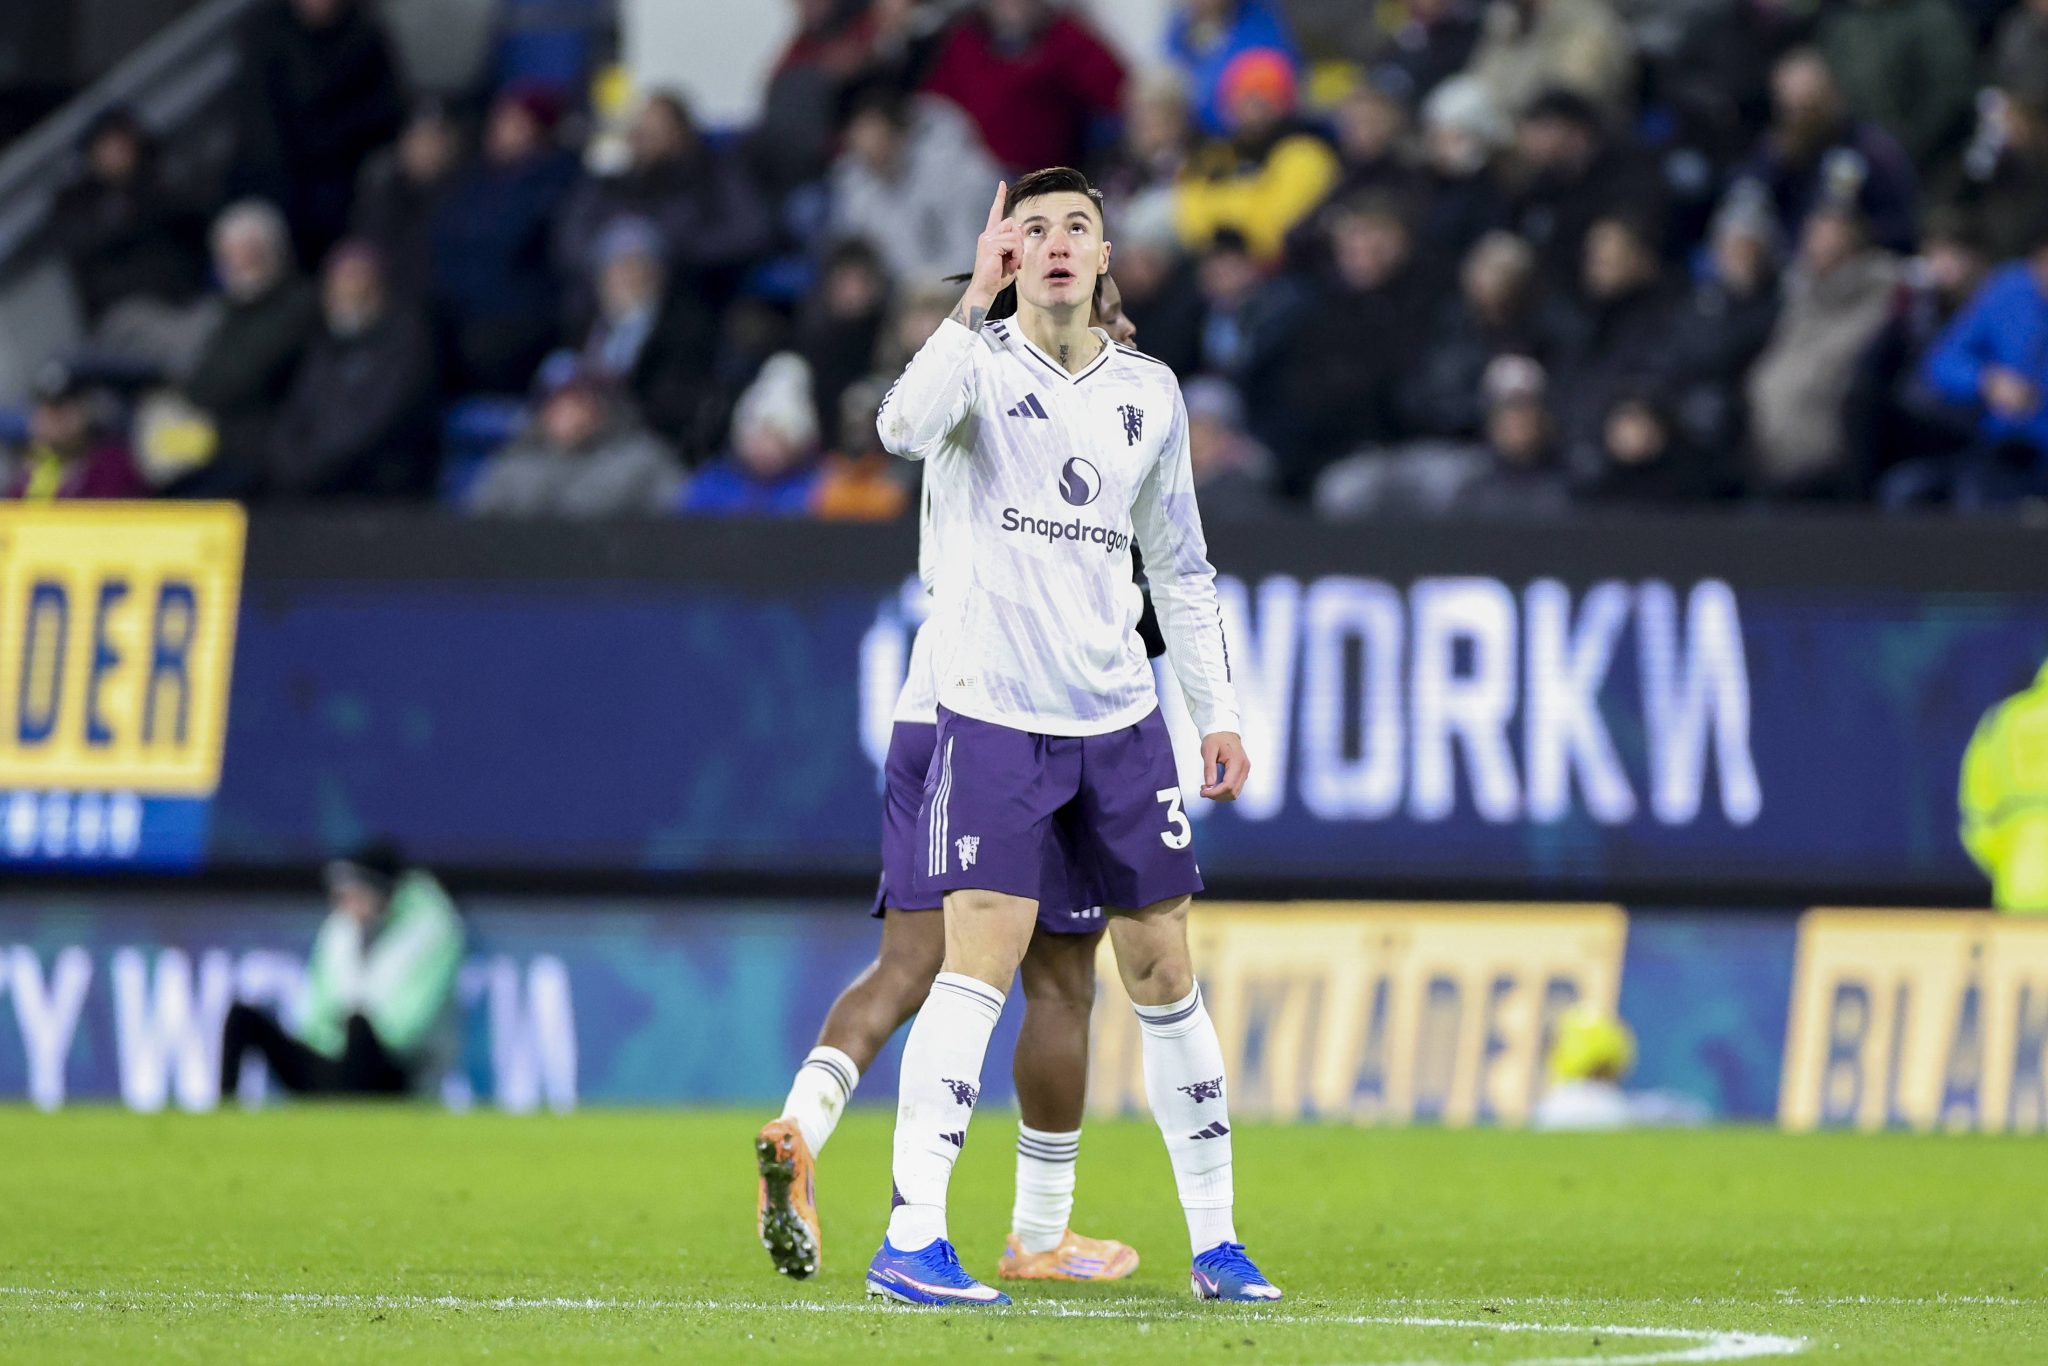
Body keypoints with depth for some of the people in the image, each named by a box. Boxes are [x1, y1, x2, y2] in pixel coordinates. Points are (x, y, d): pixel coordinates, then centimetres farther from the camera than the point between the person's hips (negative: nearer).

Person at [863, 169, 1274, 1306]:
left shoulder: (1149, 393, 11)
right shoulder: (979, 363, -4)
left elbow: (1180, 565, 18)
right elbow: (904, 428, -27)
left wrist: (1217, 711, 14)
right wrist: (975, 305, -31)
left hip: (1118, 720, 5)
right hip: (991, 714, -5)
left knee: (1163, 971, 7)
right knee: (978, 964, -15)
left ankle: (1214, 1238, 17)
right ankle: (911, 1243, -15)